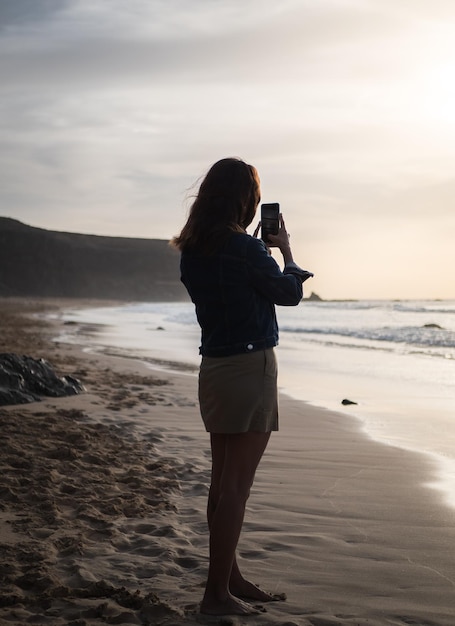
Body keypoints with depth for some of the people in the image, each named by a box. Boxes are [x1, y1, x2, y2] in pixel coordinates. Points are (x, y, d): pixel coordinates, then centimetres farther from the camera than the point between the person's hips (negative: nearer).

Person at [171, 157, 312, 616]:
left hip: (213, 368, 9)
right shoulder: (244, 248, -17)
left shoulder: (192, 251, 6)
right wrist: (286, 251, 13)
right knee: (235, 486, -3)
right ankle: (217, 593, 2)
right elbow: (290, 293, -3)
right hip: (249, 368, -8)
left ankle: (232, 580, 27)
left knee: (223, 482, 14)